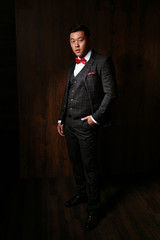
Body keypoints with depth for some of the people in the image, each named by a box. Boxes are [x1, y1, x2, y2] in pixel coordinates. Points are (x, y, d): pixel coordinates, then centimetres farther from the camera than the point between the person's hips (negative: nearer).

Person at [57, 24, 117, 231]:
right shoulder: (71, 65, 13)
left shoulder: (102, 61, -8)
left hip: (86, 125, -7)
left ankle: (93, 209, 17)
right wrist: (61, 119, 16)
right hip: (69, 123, 7)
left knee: (89, 167, 2)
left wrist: (96, 117, -13)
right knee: (75, 162, 18)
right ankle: (81, 194, 39)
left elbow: (111, 93, -10)